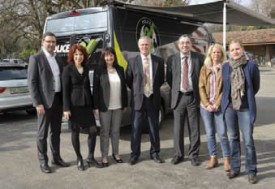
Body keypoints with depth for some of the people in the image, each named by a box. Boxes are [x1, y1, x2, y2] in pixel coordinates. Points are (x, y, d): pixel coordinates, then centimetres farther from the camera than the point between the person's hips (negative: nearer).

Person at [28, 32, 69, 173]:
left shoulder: (58, 59, 14)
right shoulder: (36, 58, -5)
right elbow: (31, 82, -10)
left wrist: (64, 99, 9)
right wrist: (38, 103, -17)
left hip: (58, 99, 6)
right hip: (45, 101, -6)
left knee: (56, 131, 14)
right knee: (43, 133, 2)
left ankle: (56, 157, 26)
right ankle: (43, 161, 13)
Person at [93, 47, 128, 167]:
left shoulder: (120, 70, 7)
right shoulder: (99, 71, -4)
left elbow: (124, 87, 10)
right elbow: (95, 89, -6)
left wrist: (125, 104, 8)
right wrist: (96, 106, -10)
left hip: (118, 106, 3)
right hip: (105, 107, -3)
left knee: (116, 131, 12)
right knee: (105, 132, 5)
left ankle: (116, 153, 25)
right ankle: (104, 156, 13)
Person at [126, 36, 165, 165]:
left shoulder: (158, 61, 4)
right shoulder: (132, 61, 0)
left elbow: (161, 79, 12)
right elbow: (128, 80, 6)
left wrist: (154, 89, 7)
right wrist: (136, 91, 5)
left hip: (153, 99, 1)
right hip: (138, 99, -1)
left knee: (154, 128, 10)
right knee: (136, 128, 4)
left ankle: (155, 153, 22)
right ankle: (135, 154, 16)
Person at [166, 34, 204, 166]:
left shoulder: (199, 58, 1)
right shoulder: (172, 59, 4)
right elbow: (169, 78, 13)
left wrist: (200, 90, 2)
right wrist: (175, 89, 7)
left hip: (193, 97, -1)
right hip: (178, 97, 1)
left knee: (194, 128, 6)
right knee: (177, 128, 6)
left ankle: (193, 155, 19)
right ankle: (178, 154, 20)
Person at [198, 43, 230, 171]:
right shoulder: (204, 69, 7)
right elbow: (201, 87, 3)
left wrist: (217, 104, -11)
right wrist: (207, 104, -8)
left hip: (220, 106, -3)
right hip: (205, 106, 3)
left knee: (222, 133, -4)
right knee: (209, 133, 8)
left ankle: (226, 159, 8)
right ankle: (213, 158, 19)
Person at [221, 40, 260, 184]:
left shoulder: (251, 65, -5)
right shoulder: (225, 66, 4)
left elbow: (256, 86, 5)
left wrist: (246, 97, 12)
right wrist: (229, 98, 12)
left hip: (245, 108, -3)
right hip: (229, 107, 3)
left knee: (248, 140, -3)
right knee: (233, 138, 12)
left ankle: (251, 171, 10)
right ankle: (235, 167, 23)